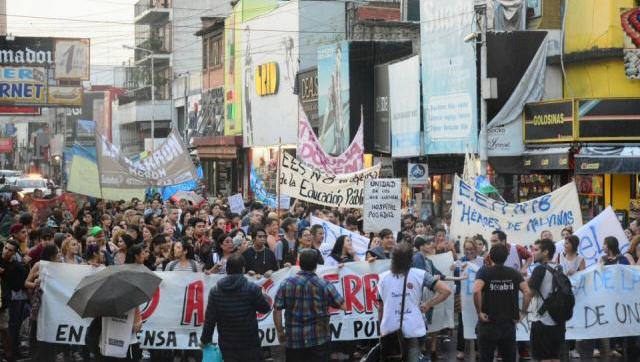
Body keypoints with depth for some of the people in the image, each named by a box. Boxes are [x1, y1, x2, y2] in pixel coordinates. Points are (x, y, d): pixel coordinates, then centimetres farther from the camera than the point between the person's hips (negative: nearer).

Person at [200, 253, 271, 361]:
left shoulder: (215, 291, -4)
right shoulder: (252, 289, -13)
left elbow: (209, 319, -2)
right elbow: (265, 308, -1)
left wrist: (204, 339, 10)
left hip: (227, 345, 3)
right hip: (249, 344, -3)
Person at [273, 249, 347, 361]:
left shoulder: (286, 284, -5)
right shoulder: (324, 285, -6)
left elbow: (277, 310, -5)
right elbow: (343, 306, 2)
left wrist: (280, 332, 7)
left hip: (293, 339, 1)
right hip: (319, 339, -1)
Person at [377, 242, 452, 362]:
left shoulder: (383, 277, 3)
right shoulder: (419, 275, -3)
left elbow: (380, 308, 8)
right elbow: (446, 291, -8)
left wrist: (381, 329, 19)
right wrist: (428, 305, 1)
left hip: (389, 331, 2)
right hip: (413, 330, -2)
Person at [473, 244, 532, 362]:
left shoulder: (484, 271, -6)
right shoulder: (514, 273, 4)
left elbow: (476, 291, -24)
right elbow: (527, 292, -9)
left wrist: (479, 312, -15)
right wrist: (522, 312, -1)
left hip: (488, 324, -3)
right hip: (509, 324, 3)